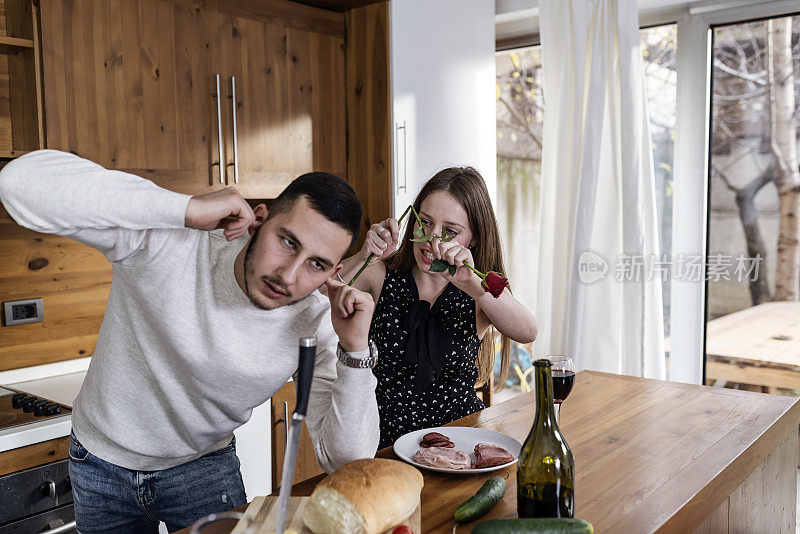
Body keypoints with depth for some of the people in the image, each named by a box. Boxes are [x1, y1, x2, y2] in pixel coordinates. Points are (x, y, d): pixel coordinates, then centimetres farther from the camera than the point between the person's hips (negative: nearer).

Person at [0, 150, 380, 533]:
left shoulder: (314, 324, -23)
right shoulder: (170, 241, -30)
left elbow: (345, 461, -22)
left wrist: (355, 348, -36)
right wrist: (189, 209, -43)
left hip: (204, 466, 0)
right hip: (101, 464, 1)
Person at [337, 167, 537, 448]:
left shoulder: (483, 292, 4)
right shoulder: (380, 275, 3)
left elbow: (527, 332, -17)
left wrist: (471, 283, -31)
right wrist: (363, 257, -22)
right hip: (383, 442, -1)